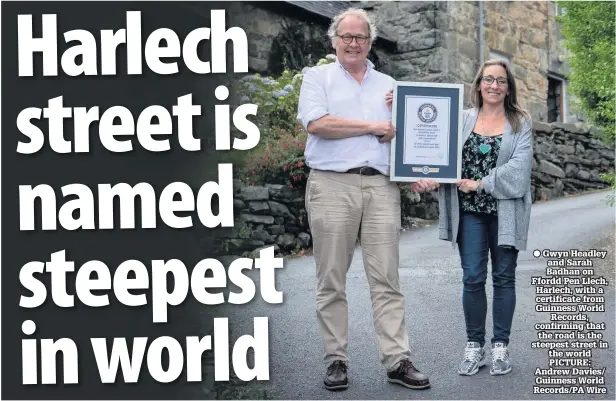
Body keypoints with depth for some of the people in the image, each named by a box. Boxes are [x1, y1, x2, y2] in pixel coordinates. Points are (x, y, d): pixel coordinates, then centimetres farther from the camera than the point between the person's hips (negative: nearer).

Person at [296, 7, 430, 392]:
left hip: (381, 186, 3)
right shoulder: (317, 77, 9)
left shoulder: (388, 85, 20)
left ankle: (398, 360, 1)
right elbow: (317, 123, -9)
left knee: (387, 278, 0)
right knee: (332, 280, 0)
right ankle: (336, 359, 8)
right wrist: (374, 126, -5)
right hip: (332, 185, -2)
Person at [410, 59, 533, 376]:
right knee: (473, 278, 0)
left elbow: (519, 168, -8)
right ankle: (474, 346, 11)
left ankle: (500, 346, 15)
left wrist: (480, 184, -13)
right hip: (470, 211, 1)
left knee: (504, 277, 6)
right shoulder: (462, 120, 8)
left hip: (505, 211, 0)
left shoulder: (520, 124, 4)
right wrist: (432, 178, -20)